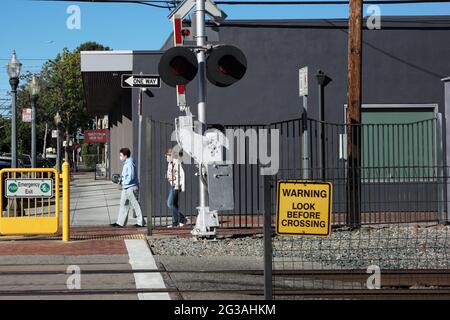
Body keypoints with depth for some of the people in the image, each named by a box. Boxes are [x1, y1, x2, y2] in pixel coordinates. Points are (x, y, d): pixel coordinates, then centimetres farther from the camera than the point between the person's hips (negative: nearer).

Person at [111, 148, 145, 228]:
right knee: (123, 204, 10)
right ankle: (120, 223, 13)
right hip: (126, 188, 11)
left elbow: (131, 176, -22)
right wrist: (121, 179, 7)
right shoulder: (126, 164, 15)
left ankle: (141, 222, 3)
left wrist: (124, 182, -13)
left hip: (131, 187, -11)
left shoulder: (130, 164, -16)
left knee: (135, 204, -4)